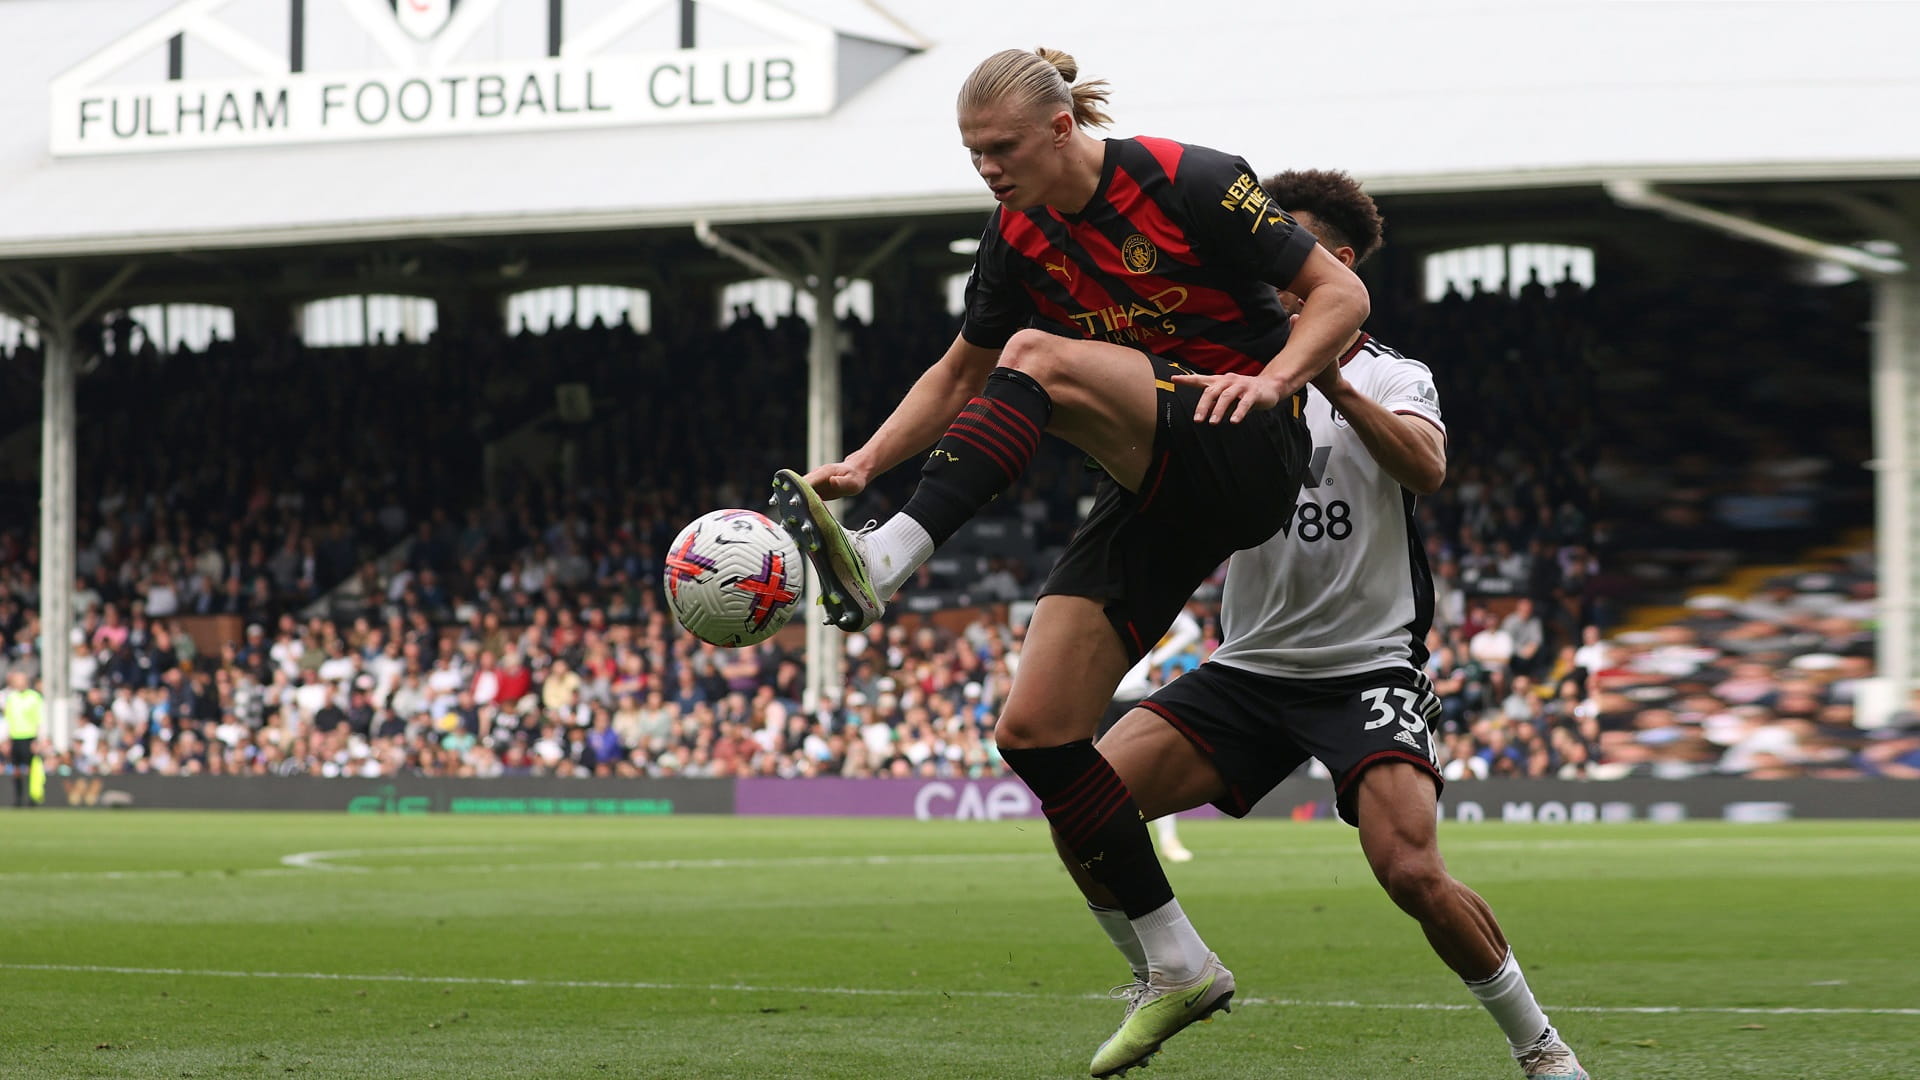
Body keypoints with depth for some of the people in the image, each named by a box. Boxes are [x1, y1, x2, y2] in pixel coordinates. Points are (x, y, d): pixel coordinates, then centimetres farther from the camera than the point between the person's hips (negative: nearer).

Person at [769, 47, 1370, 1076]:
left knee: (1037, 358, -31)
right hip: (1156, 493, 7)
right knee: (1034, 732, -5)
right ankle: (1180, 968, 3)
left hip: (1246, 452, -7)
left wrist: (1272, 378, -26)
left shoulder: (1187, 183, -12)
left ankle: (883, 564, -40)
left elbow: (1340, 294, -9)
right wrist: (866, 461, 4)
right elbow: (959, 373, 19)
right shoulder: (1018, 240, 5)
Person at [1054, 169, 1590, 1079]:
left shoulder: (1390, 376, 1)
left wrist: (1333, 382, -33)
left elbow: (1424, 467, -20)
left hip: (1366, 667, -4)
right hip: (1249, 665, 4)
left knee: (1412, 874, -23)